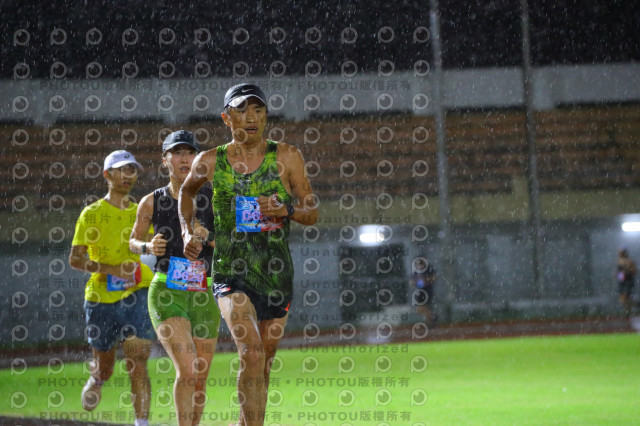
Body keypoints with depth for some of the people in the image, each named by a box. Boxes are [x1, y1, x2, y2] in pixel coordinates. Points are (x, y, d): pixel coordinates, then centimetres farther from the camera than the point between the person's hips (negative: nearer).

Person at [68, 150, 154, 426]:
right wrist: (110, 269, -17)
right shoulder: (92, 213, 2)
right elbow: (75, 258, -4)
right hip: (101, 297, -1)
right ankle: (95, 379, 45)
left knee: (137, 363, -13)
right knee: (104, 369, 11)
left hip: (137, 295, 1)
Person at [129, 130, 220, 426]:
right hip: (166, 293, -2)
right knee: (187, 371, -20)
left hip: (203, 295, 2)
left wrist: (206, 235, -16)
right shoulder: (151, 202, 3)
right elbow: (134, 241, 18)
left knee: (200, 379, 7)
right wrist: (148, 246, -4)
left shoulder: (212, 198, 3)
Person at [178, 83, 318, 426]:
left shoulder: (286, 157, 1)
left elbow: (312, 213, 4)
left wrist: (287, 210, -15)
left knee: (263, 363, 12)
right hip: (230, 272, -2)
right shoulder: (210, 162, 2)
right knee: (251, 352, -22)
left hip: (276, 273, 2)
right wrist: (188, 233, 12)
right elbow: (186, 191, 24)